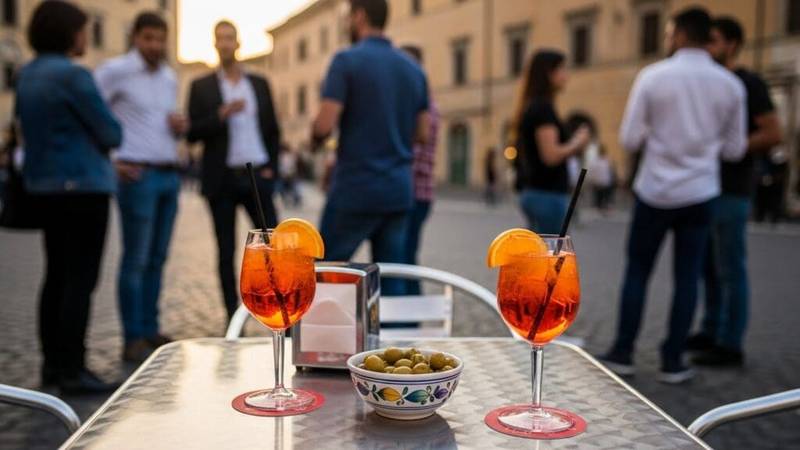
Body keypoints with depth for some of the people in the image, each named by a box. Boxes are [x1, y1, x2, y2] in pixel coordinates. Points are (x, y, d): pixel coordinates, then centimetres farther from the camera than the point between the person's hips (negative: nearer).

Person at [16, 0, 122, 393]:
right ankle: (72, 371, -3)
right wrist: (101, 140, 11)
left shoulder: (27, 75, 11)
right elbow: (111, 133, -12)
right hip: (82, 184, -9)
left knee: (57, 275, 14)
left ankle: (53, 362, 20)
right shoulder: (72, 75, -14)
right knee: (81, 279, -5)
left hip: (43, 184, 9)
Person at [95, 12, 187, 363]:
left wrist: (181, 126, 3)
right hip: (138, 175, -7)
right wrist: (107, 161, -12)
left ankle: (150, 331, 19)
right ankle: (133, 341, 3)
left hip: (170, 175, 7)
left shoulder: (170, 77, 15)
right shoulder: (115, 70, -5)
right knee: (136, 260, -4)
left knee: (157, 258, 10)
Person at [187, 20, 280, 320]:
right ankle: (233, 319, 9)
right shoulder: (201, 87, 4)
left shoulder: (259, 84, 11)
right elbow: (192, 134, -3)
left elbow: (273, 130, 13)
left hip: (257, 177, 1)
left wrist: (272, 168, 1)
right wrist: (222, 114, -17)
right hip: (222, 179, -1)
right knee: (226, 252, 3)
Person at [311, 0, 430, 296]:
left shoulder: (347, 60, -8)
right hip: (399, 191, 6)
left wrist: (314, 135, 7)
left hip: (355, 190, -6)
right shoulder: (414, 69, 10)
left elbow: (324, 126, -15)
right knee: (390, 279, 9)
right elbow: (422, 134, 12)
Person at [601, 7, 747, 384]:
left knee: (637, 272, 10)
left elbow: (629, 139, -7)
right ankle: (672, 362, 11)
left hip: (655, 192, -2)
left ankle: (622, 353, 14)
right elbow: (734, 149, 5)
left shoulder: (652, 76, -8)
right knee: (687, 278, 8)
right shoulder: (731, 85, 0)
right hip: (699, 193, 2)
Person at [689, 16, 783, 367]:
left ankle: (730, 345, 4)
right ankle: (710, 333, 23)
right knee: (708, 267, 12)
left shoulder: (748, 84, -8)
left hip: (731, 191, -8)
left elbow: (773, 134, -14)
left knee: (730, 269, -3)